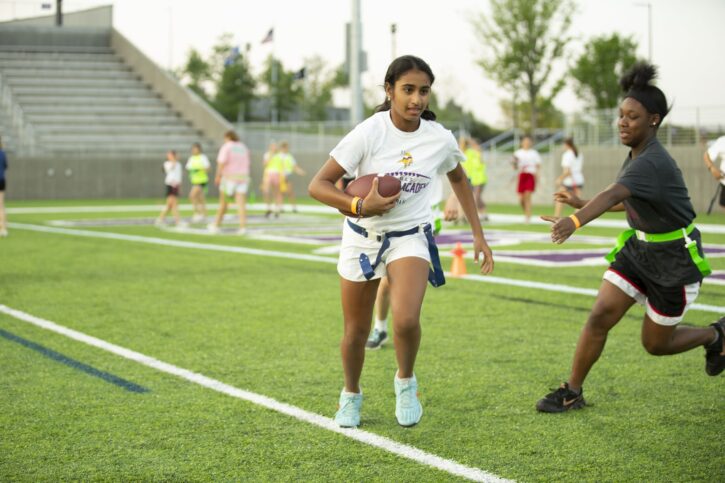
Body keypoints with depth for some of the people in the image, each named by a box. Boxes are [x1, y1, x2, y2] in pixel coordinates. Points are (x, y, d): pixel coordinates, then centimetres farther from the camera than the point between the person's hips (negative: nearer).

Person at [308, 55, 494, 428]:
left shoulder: (440, 138, -9)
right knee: (356, 330, 10)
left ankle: (405, 382, 6)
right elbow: (318, 186, -19)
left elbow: (458, 179, 13)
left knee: (406, 321, -24)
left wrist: (478, 234, 11)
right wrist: (359, 206, -36)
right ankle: (351, 395, 38)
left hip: (411, 237, 1)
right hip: (362, 238, 0)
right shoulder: (369, 133, -19)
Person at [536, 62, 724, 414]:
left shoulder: (652, 163, -29)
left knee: (655, 344, 8)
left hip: (674, 260, -7)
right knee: (600, 316, -6)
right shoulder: (636, 156, 0)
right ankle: (572, 392, 6)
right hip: (638, 249, 7)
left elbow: (613, 194, -48)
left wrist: (575, 222, -64)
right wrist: (582, 204, 8)